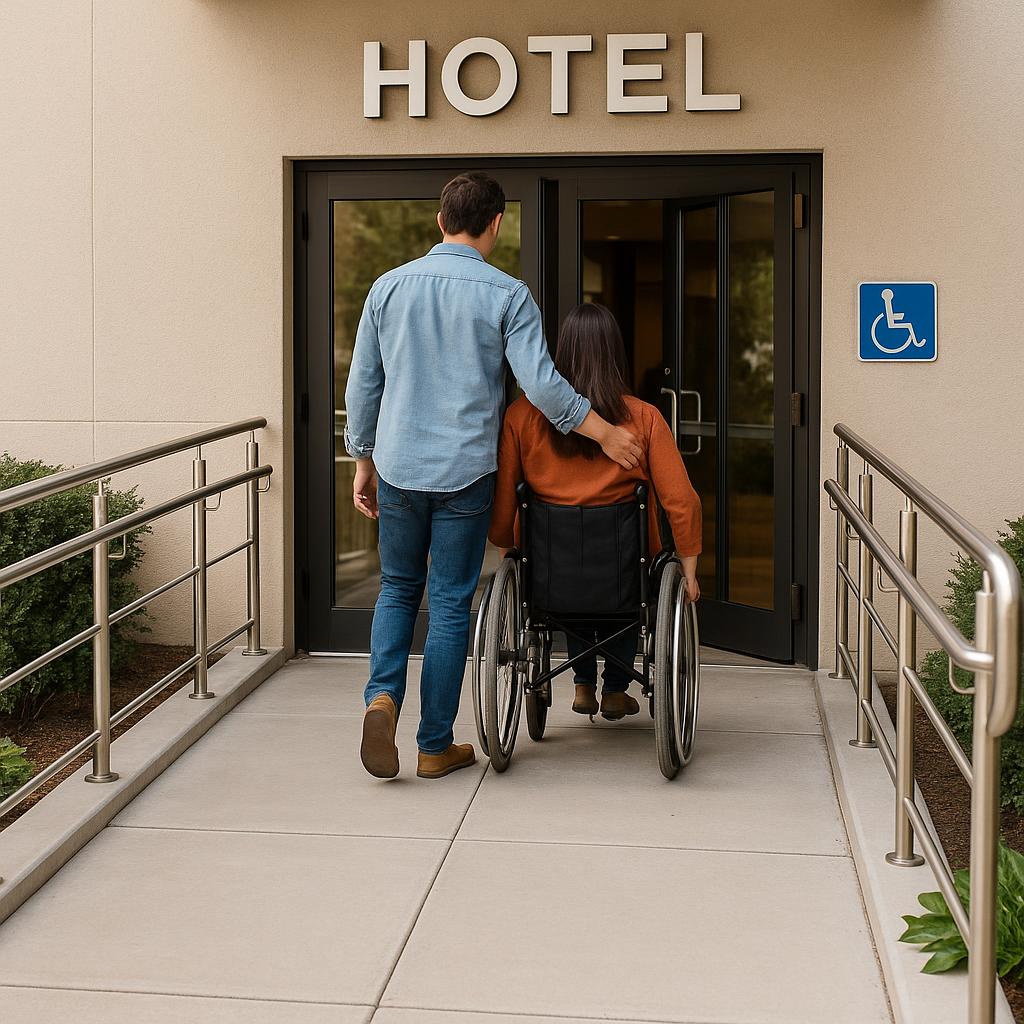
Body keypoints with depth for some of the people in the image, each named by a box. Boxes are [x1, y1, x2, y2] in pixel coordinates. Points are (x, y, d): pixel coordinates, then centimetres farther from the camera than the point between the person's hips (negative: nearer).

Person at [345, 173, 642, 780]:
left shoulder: (390, 287, 4)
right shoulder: (506, 295, -6)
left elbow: (362, 385, 7)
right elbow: (541, 383, -14)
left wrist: (364, 462, 17)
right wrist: (605, 433, -3)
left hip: (398, 469, 3)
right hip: (465, 474, -2)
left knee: (398, 590, 18)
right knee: (450, 604, 5)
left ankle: (383, 694, -5)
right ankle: (436, 746, 10)